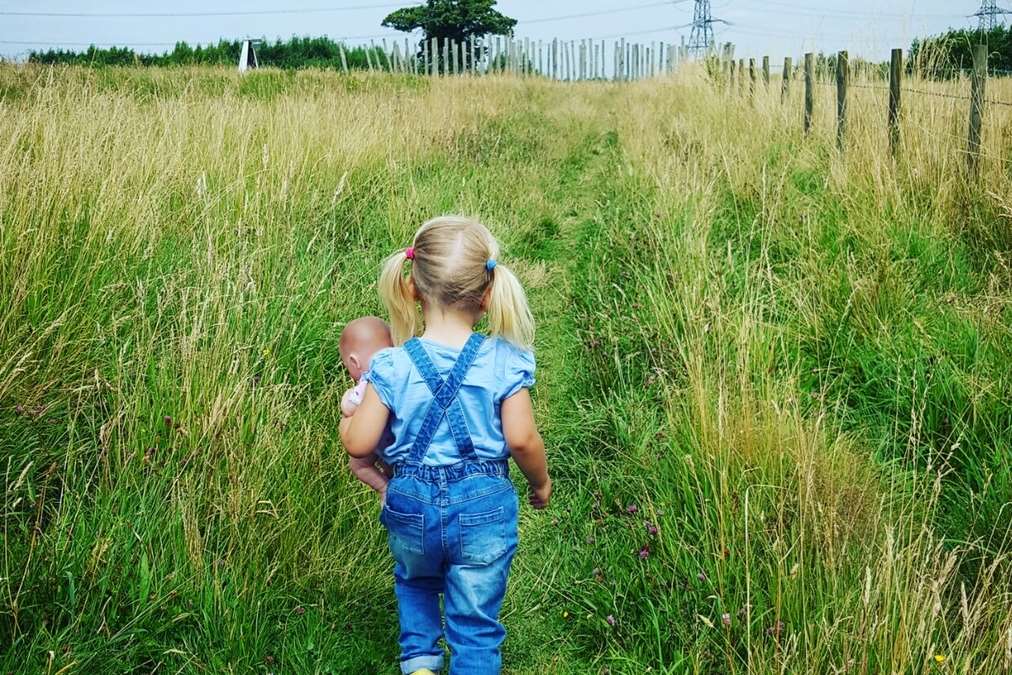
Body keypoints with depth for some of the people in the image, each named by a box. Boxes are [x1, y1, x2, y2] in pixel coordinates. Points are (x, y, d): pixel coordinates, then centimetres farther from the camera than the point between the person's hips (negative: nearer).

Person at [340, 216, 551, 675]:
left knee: (415, 583, 33)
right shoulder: (504, 362, -13)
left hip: (411, 504, 1)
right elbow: (521, 439, -14)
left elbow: (359, 445, -9)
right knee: (475, 622, 13)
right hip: (482, 505, -1)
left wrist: (346, 420, 13)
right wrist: (541, 482, 6)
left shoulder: (391, 366, -12)